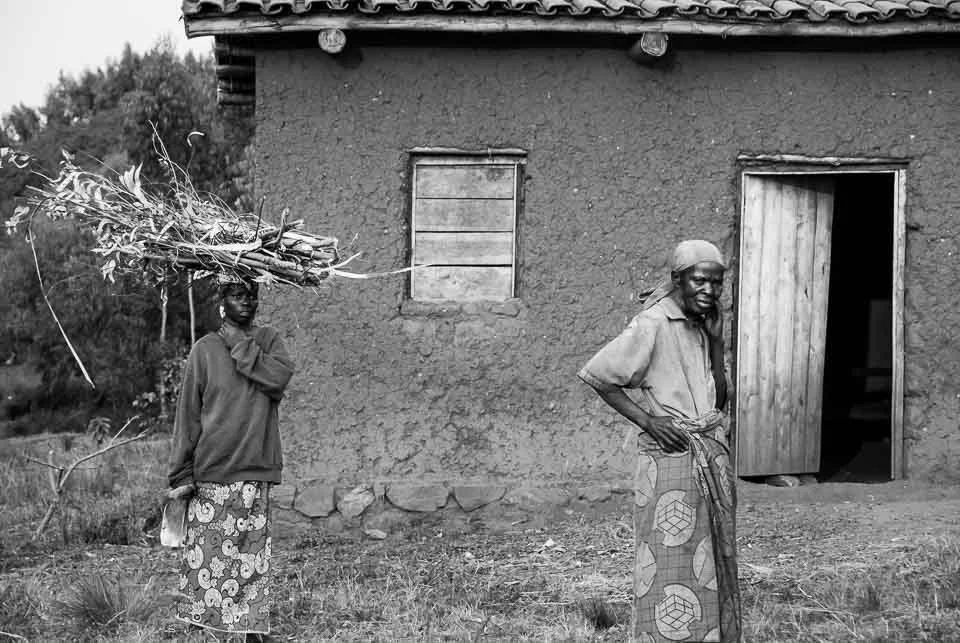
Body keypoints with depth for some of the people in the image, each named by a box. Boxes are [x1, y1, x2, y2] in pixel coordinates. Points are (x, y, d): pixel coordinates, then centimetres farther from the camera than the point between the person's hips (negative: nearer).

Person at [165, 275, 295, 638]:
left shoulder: (268, 341, 9)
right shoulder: (205, 350, 3)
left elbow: (280, 377, -13)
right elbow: (187, 415, 1)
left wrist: (239, 346, -9)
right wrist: (181, 475, -4)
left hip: (256, 473, 1)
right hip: (211, 475, -1)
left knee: (253, 559, 3)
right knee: (205, 557, 0)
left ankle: (252, 629, 9)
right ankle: (198, 623, 10)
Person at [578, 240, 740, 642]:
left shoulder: (702, 326, 12)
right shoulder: (652, 325, -10)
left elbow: (719, 400, 13)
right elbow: (594, 375, -12)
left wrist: (716, 340, 4)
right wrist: (646, 419, -14)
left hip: (713, 456, 8)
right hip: (670, 455, -8)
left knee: (713, 561, 12)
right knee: (670, 560, -6)